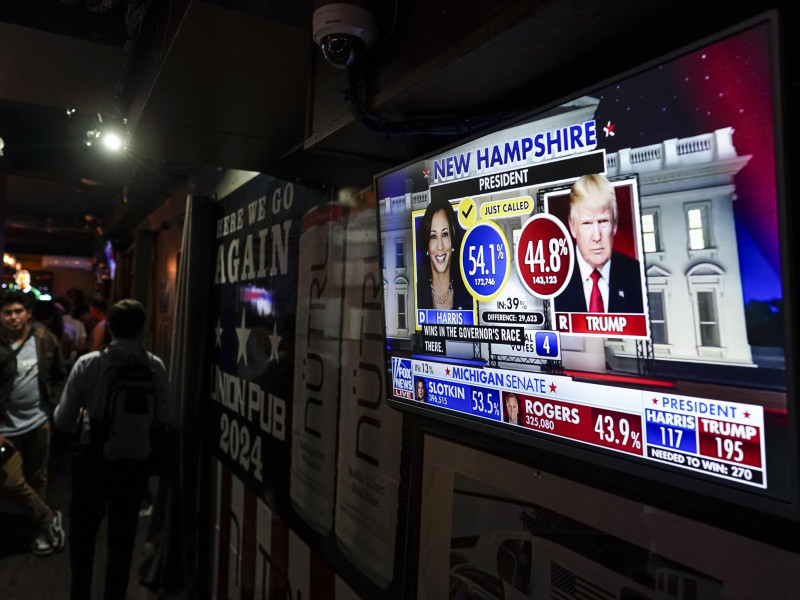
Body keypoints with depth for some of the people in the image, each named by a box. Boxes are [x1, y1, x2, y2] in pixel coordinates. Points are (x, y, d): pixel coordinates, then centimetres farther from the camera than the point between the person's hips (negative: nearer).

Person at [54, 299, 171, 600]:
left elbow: (63, 420, -11)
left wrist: (85, 419, 11)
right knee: (122, 537, 19)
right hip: (135, 462, 1)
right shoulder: (156, 366, -12)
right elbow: (163, 420, -13)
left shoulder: (87, 363, -13)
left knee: (82, 533, 22)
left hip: (93, 459, 0)